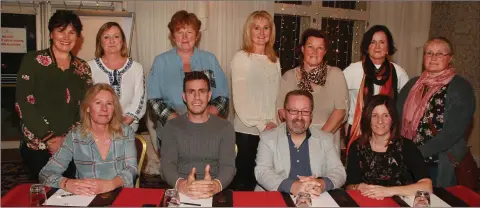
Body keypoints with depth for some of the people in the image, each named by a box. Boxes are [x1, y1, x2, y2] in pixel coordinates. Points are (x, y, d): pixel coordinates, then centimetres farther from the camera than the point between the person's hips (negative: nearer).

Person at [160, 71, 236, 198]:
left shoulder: (225, 127, 6)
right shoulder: (171, 127, 7)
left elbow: (228, 166, -4)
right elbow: (167, 164, -5)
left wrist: (216, 186, -26)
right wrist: (181, 185, -26)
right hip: (180, 192, 0)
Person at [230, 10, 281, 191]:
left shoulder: (275, 61, 12)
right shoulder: (241, 57, -5)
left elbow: (276, 96, 12)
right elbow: (239, 99, -10)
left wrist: (273, 122, -1)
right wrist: (261, 125, -12)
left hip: (270, 130, 5)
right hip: (247, 130, -4)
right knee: (243, 180, 5)